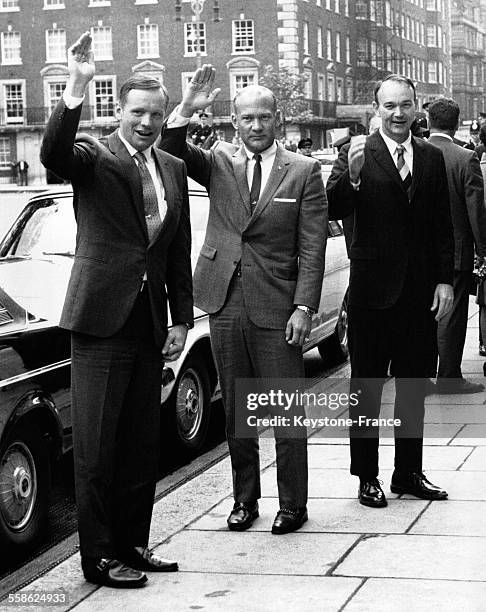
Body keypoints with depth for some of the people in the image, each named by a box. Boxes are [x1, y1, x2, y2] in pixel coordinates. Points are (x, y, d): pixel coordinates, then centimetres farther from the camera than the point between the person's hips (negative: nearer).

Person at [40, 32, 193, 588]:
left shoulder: (173, 169, 12)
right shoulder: (94, 156, -5)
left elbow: (179, 253, 15)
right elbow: (54, 154, -29)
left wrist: (181, 320, 11)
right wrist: (76, 90, -40)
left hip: (149, 324, 6)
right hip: (101, 319, -6)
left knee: (142, 444, 12)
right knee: (96, 447, 0)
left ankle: (132, 544, 25)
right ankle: (99, 557, 9)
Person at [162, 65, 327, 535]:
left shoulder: (303, 171, 1)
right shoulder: (218, 162, 8)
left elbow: (312, 248, -2)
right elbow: (173, 153, -10)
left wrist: (304, 307, -10)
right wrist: (185, 111, -26)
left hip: (277, 306, -3)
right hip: (226, 305, 3)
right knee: (235, 409, 12)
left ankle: (292, 504, 13)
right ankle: (244, 499, 24)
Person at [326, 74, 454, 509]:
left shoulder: (432, 158, 6)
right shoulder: (358, 153, -5)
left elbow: (443, 226, 7)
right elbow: (334, 211, -16)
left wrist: (445, 280, 1)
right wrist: (352, 175, -33)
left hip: (420, 291, 4)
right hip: (372, 290, -4)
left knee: (414, 386, 13)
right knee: (366, 387, 6)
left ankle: (409, 473, 26)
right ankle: (367, 477, 16)